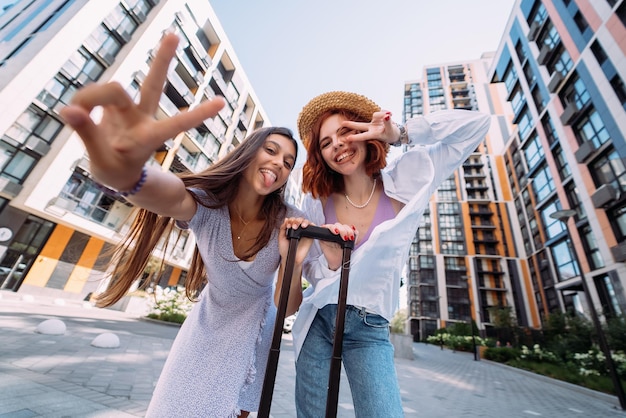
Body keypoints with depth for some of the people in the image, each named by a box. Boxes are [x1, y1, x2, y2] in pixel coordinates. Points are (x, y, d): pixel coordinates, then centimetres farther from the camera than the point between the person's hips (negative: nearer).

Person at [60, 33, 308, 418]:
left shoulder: (289, 223, -25)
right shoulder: (206, 204, -25)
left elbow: (287, 308, -24)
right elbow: (168, 193, -50)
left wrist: (293, 262, -43)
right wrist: (126, 173, -72)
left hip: (254, 326, 0)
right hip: (208, 321, 1)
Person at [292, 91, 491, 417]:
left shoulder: (405, 181, -11)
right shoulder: (316, 202, -9)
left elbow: (476, 125, -11)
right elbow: (310, 272, -5)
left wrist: (400, 134, -18)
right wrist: (330, 260, -27)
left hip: (369, 329, -1)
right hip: (317, 320, 2)